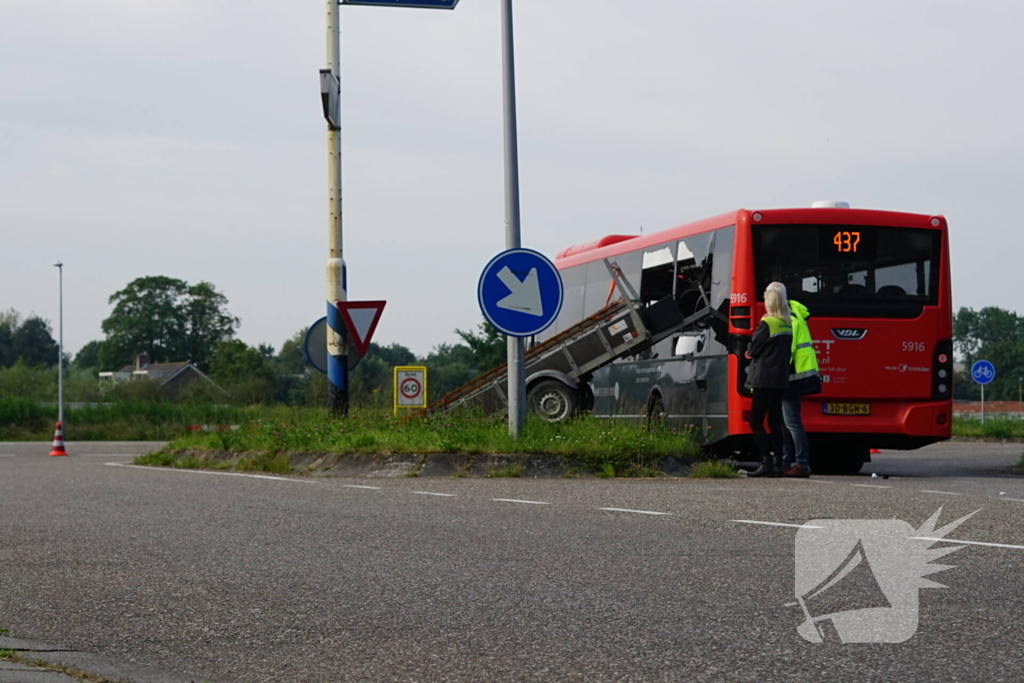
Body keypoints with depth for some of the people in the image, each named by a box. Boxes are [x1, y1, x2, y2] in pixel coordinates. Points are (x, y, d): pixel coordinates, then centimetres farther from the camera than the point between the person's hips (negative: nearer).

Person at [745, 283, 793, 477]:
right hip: (781, 379, 8)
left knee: (755, 420, -6)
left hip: (764, 379, -8)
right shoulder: (788, 324, 10)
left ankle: (767, 462, -14)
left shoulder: (767, 323, -13)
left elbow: (752, 349, -8)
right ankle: (777, 464, 9)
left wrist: (749, 351, 12)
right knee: (775, 421, 10)